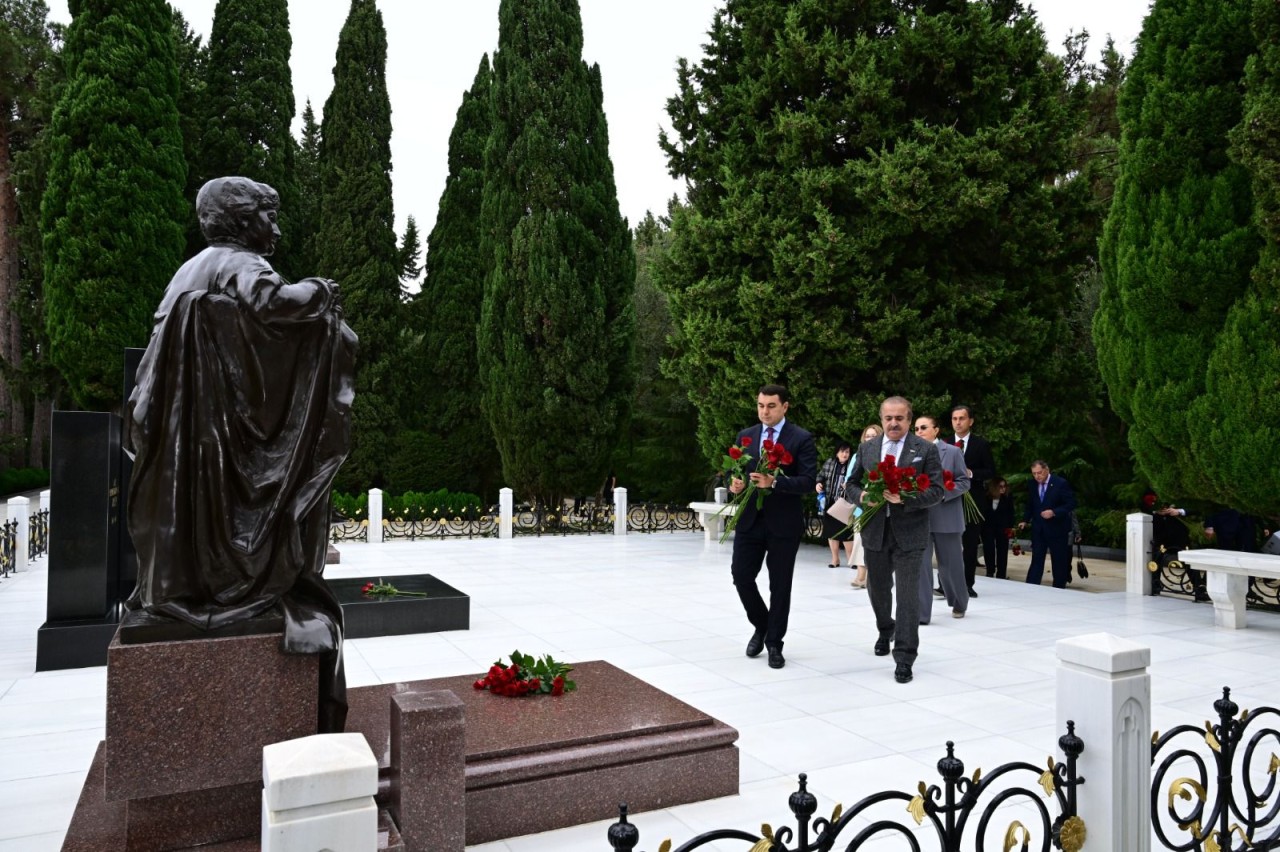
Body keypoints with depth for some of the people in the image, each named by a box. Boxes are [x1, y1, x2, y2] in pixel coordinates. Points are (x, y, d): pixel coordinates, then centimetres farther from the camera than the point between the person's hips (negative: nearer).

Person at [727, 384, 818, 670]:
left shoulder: (802, 439, -5)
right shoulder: (745, 436, 9)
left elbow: (808, 481, -13)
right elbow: (734, 470, 12)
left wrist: (774, 482, -27)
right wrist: (735, 482, -12)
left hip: (784, 523, -3)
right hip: (749, 519, 4)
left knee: (780, 585, 6)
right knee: (741, 577, 3)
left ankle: (774, 643, 21)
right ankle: (761, 626, 29)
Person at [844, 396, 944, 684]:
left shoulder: (926, 450, -3)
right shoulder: (866, 449, 7)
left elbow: (936, 491, -7)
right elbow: (851, 485, 11)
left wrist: (905, 499, -22)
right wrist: (862, 496, -11)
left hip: (909, 533, -4)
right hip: (875, 531, 4)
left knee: (907, 594, -5)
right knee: (877, 588, 19)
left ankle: (904, 658, 2)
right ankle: (885, 629, 47)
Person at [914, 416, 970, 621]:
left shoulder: (953, 452, -1)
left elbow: (964, 483, -3)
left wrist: (941, 493, -17)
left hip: (946, 518, -2)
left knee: (950, 565, 10)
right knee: (920, 564, -5)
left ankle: (959, 604, 35)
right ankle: (921, 613, -2)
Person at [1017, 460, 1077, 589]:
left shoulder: (1061, 483, -12)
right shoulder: (1031, 484, 3)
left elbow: (1071, 504, -12)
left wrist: (1054, 512, -24)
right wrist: (1025, 520, 4)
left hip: (1056, 529, -3)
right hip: (1038, 529, 4)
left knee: (1059, 561, 7)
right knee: (1036, 559, 1)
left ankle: (1058, 588, 19)